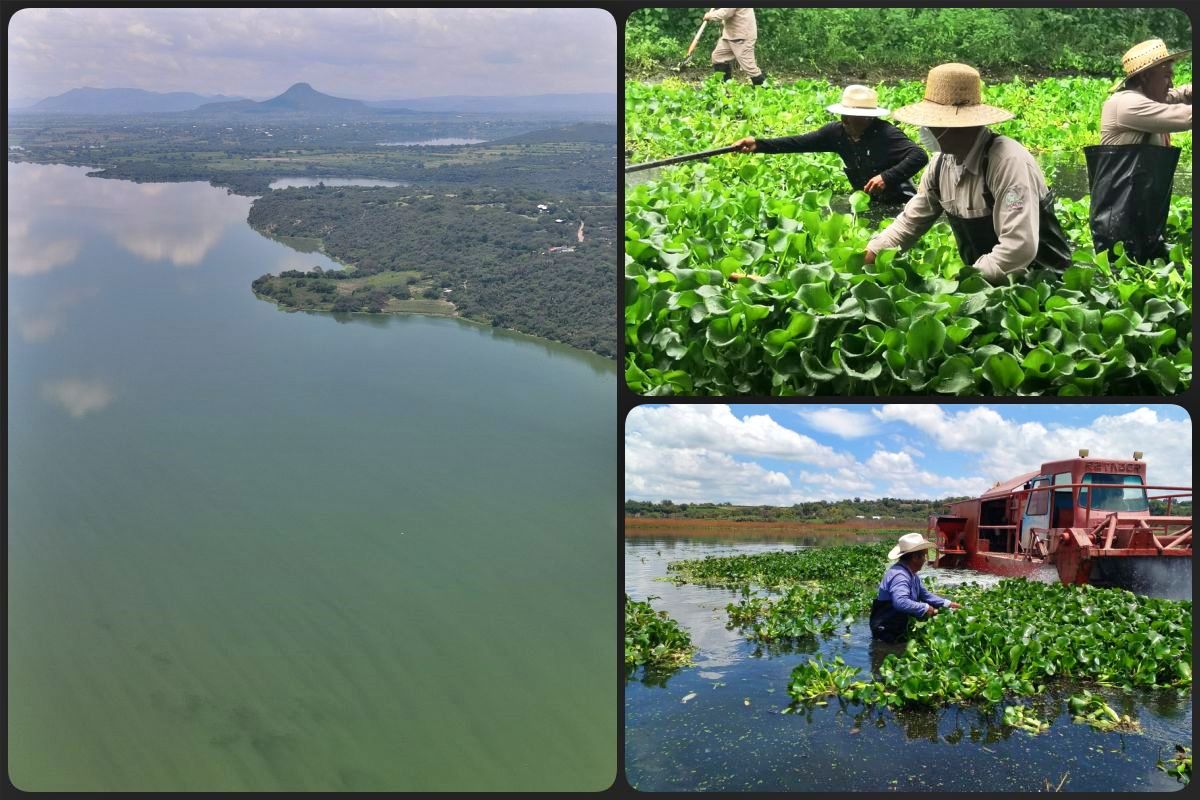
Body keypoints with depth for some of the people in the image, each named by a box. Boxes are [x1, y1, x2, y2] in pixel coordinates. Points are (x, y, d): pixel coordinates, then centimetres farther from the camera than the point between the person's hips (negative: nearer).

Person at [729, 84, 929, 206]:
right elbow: (801, 142, -8)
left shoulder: (886, 134, -23)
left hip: (896, 204, -7)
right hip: (867, 201, 7)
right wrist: (758, 144, -17)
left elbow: (919, 157, -31)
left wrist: (887, 177, -41)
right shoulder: (838, 132, -6)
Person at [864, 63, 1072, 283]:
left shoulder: (1008, 162, -24)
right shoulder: (942, 162, -2)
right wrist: (868, 257, -2)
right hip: (981, 279, 6)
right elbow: (911, 221, 11)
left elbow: (1020, 247, -31)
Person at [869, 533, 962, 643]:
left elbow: (925, 594, 22)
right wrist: (925, 608, -28)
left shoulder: (911, 574, 8)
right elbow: (901, 602, -39)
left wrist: (948, 604, 15)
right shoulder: (899, 576, -25)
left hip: (900, 627, 10)